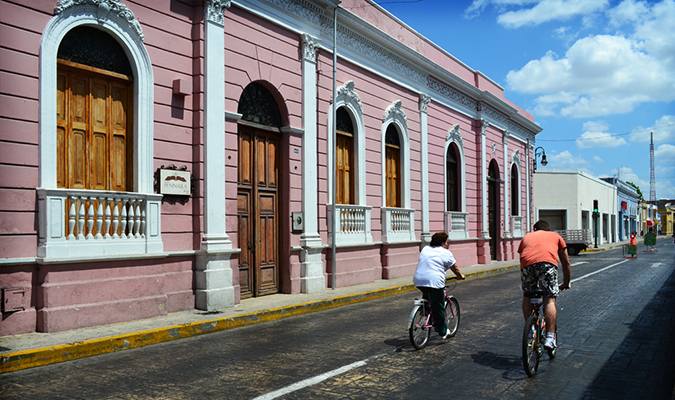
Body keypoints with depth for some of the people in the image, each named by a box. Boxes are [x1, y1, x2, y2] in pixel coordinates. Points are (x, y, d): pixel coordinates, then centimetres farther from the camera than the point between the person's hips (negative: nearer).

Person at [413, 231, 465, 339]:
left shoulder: (425, 249, 21)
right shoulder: (446, 253, 5)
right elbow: (455, 269, 13)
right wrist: (461, 277, 31)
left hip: (418, 280, 6)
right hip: (434, 281, -5)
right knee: (439, 308, 5)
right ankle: (443, 332, 14)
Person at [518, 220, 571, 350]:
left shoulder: (526, 237, 37)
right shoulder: (556, 236, 34)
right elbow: (566, 263, 37)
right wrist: (566, 283, 48)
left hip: (527, 264, 2)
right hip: (547, 263, -1)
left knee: (527, 296, 22)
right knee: (550, 300, 3)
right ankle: (550, 338, -5)